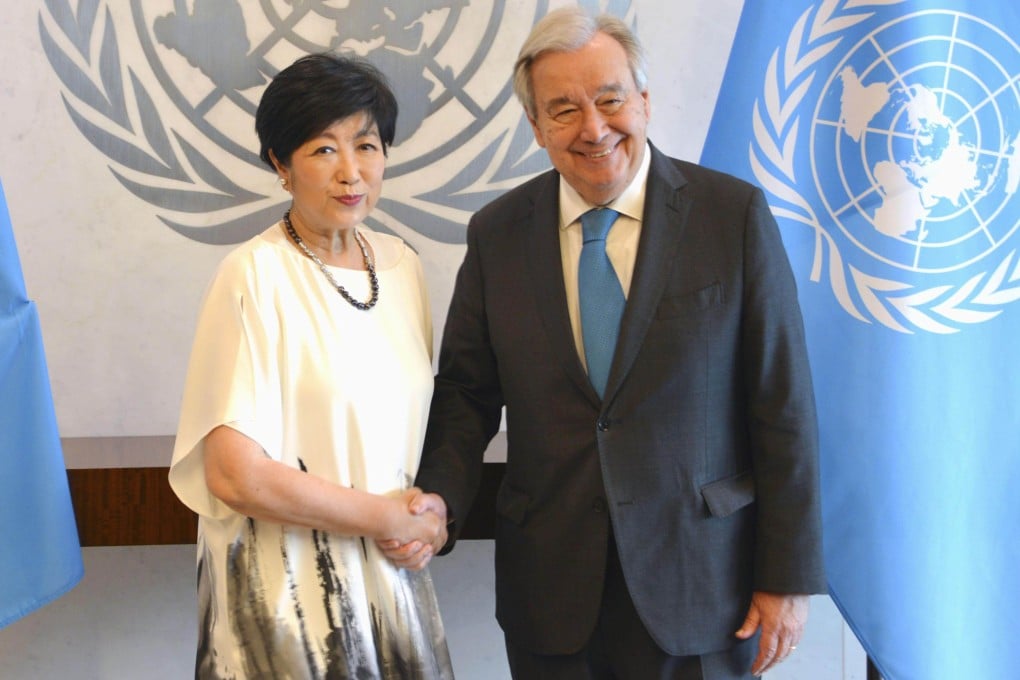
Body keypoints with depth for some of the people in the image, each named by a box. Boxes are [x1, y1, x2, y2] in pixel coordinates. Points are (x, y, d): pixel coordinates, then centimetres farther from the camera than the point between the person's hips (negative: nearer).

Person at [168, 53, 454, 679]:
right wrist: (386, 517, -11)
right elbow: (235, 475, -20)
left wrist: (430, 510, -5)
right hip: (290, 583, -5)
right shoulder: (256, 276, -15)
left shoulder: (402, 264, 3)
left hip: (391, 574, 6)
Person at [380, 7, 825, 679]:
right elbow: (467, 393, 6)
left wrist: (789, 576, -6)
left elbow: (783, 406, -6)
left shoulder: (733, 214, -7)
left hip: (698, 587, -2)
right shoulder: (497, 234, 1)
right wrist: (441, 497, -13)